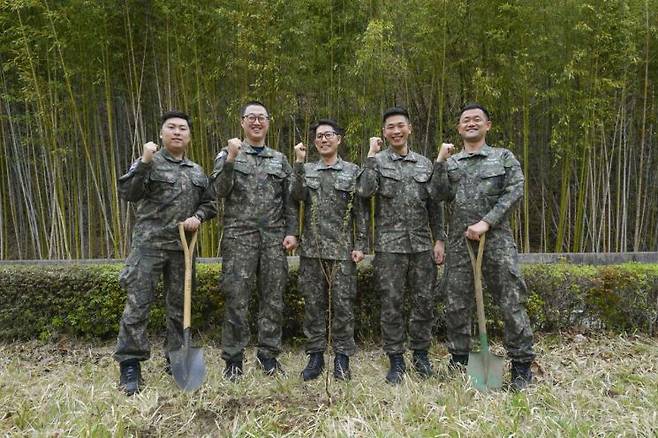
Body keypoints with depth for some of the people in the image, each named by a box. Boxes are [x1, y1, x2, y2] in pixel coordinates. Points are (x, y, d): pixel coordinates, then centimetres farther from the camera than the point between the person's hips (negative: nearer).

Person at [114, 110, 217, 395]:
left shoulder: (197, 172, 13)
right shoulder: (149, 163, 1)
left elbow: (210, 203, 19)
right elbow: (126, 193, -11)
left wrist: (198, 216, -2)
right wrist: (144, 163, -22)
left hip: (183, 246, 4)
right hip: (148, 244, -4)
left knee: (180, 305, 11)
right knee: (137, 305, -4)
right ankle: (130, 366, 7)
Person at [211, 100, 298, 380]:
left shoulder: (279, 159, 16)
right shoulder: (228, 154, 9)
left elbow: (289, 200, 13)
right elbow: (220, 191, -6)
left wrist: (291, 232, 3)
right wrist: (231, 159, -15)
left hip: (274, 238, 3)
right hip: (239, 236, -2)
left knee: (273, 299, 5)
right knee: (236, 299, -1)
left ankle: (268, 354, 18)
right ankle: (233, 359, 11)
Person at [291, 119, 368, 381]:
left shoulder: (352, 171, 6)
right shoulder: (306, 170, 12)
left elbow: (361, 212, 3)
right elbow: (297, 196, -8)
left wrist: (360, 245, -4)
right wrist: (299, 163, -11)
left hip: (342, 250, -2)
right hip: (312, 249, 2)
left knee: (343, 304, 2)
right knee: (313, 304, 7)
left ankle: (342, 357, 13)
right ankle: (315, 356, 18)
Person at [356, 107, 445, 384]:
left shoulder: (424, 164, 12)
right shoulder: (377, 161, 3)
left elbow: (434, 205, 12)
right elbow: (364, 191, -17)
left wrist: (439, 240, 6)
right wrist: (372, 155, -12)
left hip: (422, 244, 3)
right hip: (389, 245, -3)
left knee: (424, 301, 8)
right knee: (391, 304, 3)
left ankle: (420, 354, 26)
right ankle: (396, 360, 15)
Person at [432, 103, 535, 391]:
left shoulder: (504, 157, 10)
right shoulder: (451, 162, 16)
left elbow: (515, 191, -3)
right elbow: (442, 195, 3)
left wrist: (486, 222, -13)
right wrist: (440, 161, -5)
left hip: (496, 238, -2)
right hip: (459, 241, 3)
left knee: (511, 302, -2)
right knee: (456, 305, 5)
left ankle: (522, 366, 11)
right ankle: (458, 363, 19)